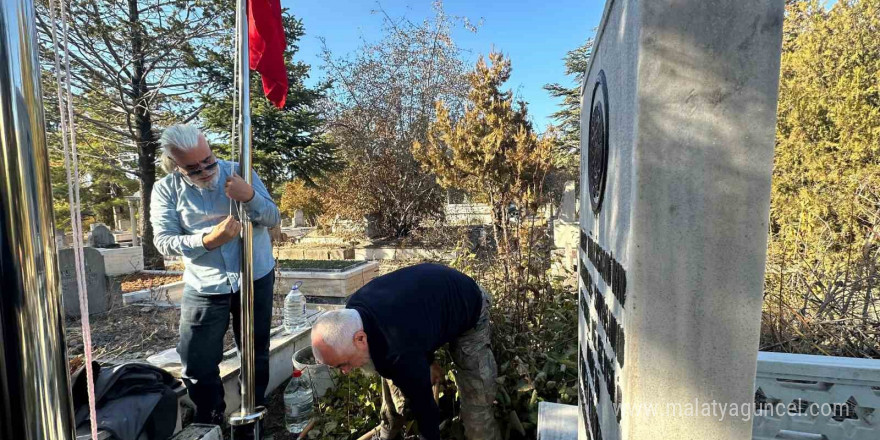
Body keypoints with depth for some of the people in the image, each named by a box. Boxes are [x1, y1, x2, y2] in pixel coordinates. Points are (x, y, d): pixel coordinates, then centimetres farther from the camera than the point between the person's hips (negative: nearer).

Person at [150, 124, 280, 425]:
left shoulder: (238, 173, -5)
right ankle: (209, 422, 33)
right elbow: (164, 242, -12)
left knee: (256, 354, 15)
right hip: (203, 288, 0)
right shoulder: (166, 190, -5)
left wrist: (250, 197, -27)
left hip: (256, 279, 0)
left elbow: (274, 219, -7)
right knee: (197, 365, 7)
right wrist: (208, 240, -29)